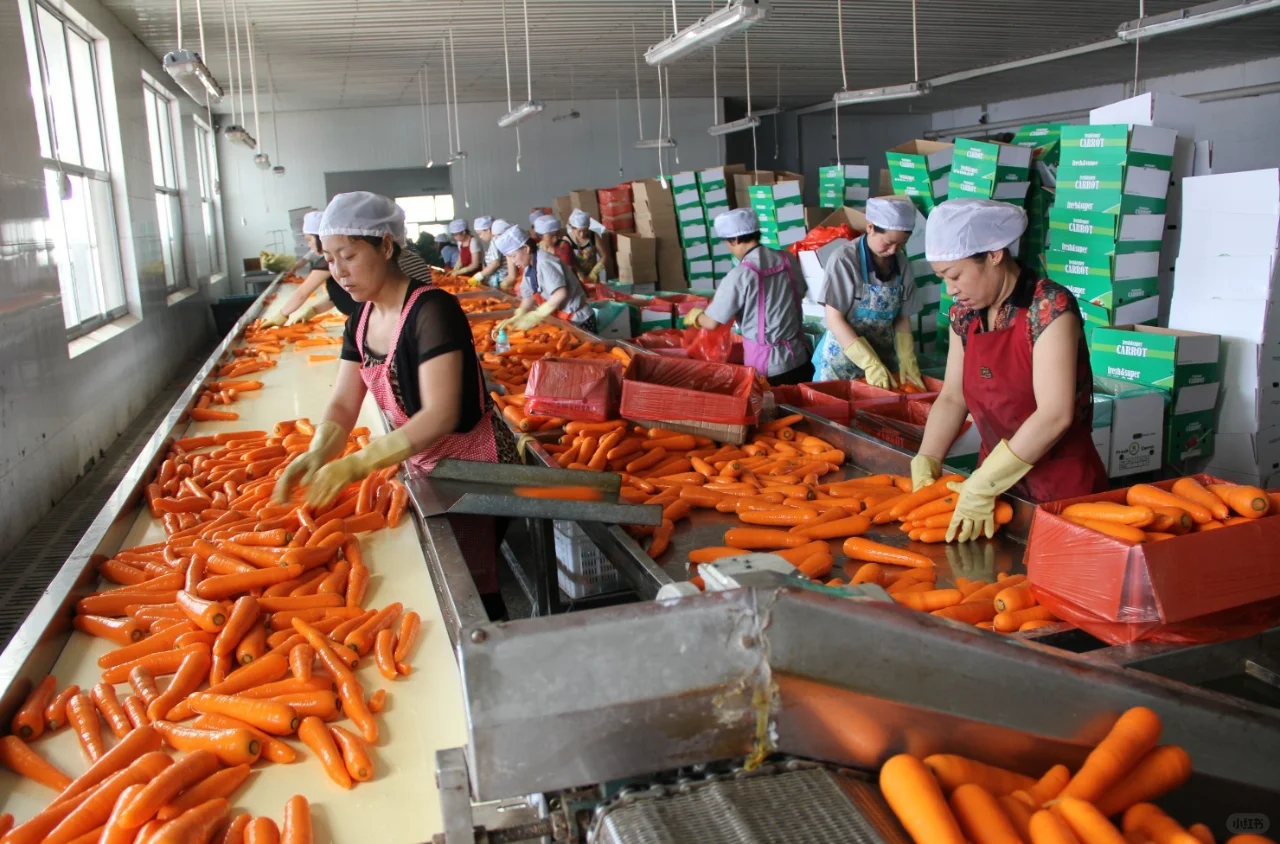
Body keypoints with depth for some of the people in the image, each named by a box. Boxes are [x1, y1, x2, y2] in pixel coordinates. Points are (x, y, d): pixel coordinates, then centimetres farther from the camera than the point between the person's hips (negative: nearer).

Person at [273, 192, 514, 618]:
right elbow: (343, 404, 1)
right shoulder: (361, 323, 4)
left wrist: (358, 464, -34)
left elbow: (441, 415, -29)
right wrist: (318, 454, -19)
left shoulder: (432, 310, -22)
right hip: (422, 468, 8)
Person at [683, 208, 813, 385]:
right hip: (800, 358, 5)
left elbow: (712, 322, -12)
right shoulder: (787, 259, -1)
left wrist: (693, 315, 11)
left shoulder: (740, 276, -18)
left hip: (767, 366, -5)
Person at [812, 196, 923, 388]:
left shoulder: (902, 265, -1)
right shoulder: (845, 260, -15)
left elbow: (902, 319, 6)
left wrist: (908, 360, -8)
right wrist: (870, 363, -21)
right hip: (842, 360, -4)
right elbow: (834, 319, -16)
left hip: (883, 359, 4)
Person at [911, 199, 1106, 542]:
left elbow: (1055, 415, -25)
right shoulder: (964, 314, 2)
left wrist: (983, 486, -25)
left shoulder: (1049, 307, -19)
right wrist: (926, 463, -8)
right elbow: (952, 398, 6)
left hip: (1061, 486, -6)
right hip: (997, 478, 6)